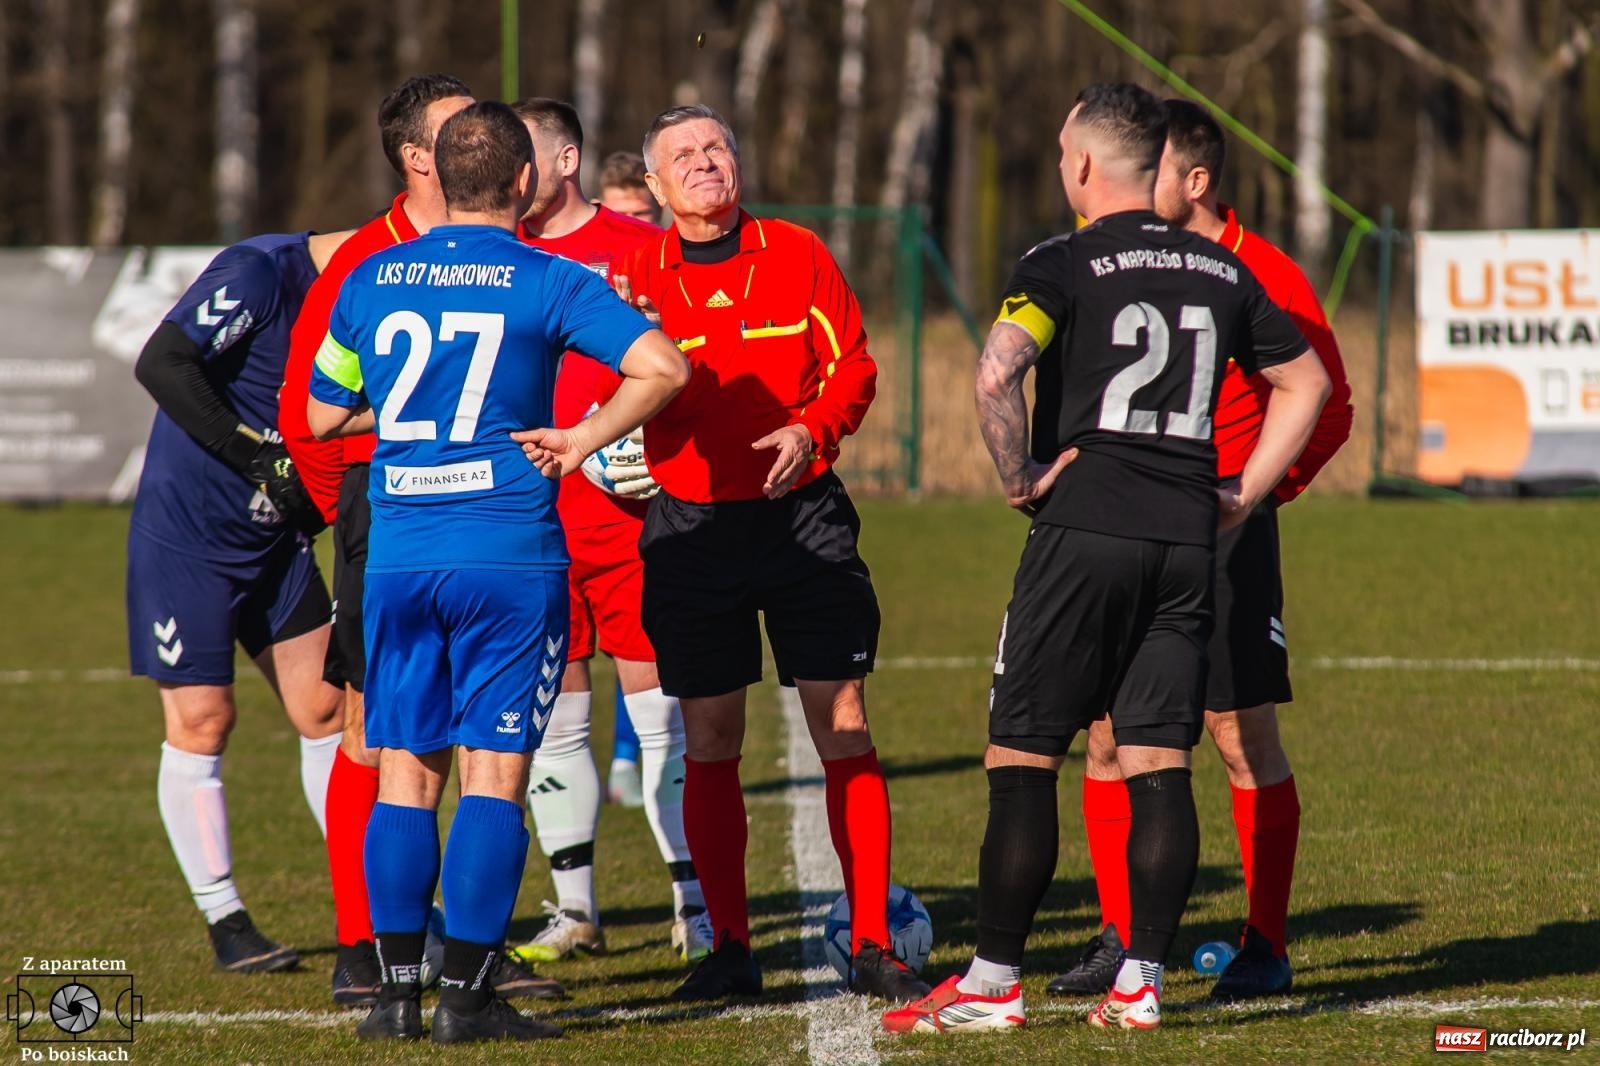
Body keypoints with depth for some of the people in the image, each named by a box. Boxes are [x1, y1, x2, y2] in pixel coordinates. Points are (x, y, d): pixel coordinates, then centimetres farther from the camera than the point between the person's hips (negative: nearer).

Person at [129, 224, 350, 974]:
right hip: (187, 534, -7)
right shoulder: (258, 273, -20)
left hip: (276, 536, 7)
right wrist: (257, 456, -27)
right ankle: (224, 922, 7)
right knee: (200, 720, -1)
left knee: (323, 708, 5)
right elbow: (161, 363, -28)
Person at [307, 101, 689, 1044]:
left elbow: (325, 414, 17)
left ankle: (398, 989, 8)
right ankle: (469, 994, -3)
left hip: (398, 556, 3)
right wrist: (586, 435, -3)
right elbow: (663, 366, -15)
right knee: (494, 772, 0)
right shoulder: (547, 283, -5)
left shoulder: (370, 281, 7)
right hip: (510, 557, -3)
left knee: (406, 772, 10)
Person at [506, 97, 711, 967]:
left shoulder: (638, 248, -2)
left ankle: (696, 906, 2)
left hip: (626, 512, -4)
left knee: (657, 711, -4)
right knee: (551, 717, 7)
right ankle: (575, 910, 16)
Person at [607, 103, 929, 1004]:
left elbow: (854, 366, 5)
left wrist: (811, 428, -14)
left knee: (843, 723, -4)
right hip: (693, 524, 1)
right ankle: (730, 949, 12)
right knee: (710, 739, 3)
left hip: (802, 514, 0)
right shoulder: (638, 275, 3)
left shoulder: (797, 254, 3)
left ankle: (873, 944, 0)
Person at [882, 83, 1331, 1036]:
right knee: (1160, 765, 5)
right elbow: (1307, 383, 22)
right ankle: (1142, 983, 2)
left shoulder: (1065, 266, -5)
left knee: (1023, 759, 1)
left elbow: (996, 374, -22)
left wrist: (1021, 479, -8)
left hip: (1084, 530, -5)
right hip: (1187, 542, 5)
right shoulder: (1221, 271, 12)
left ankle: (994, 983, 1)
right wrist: (1242, 494, 20)